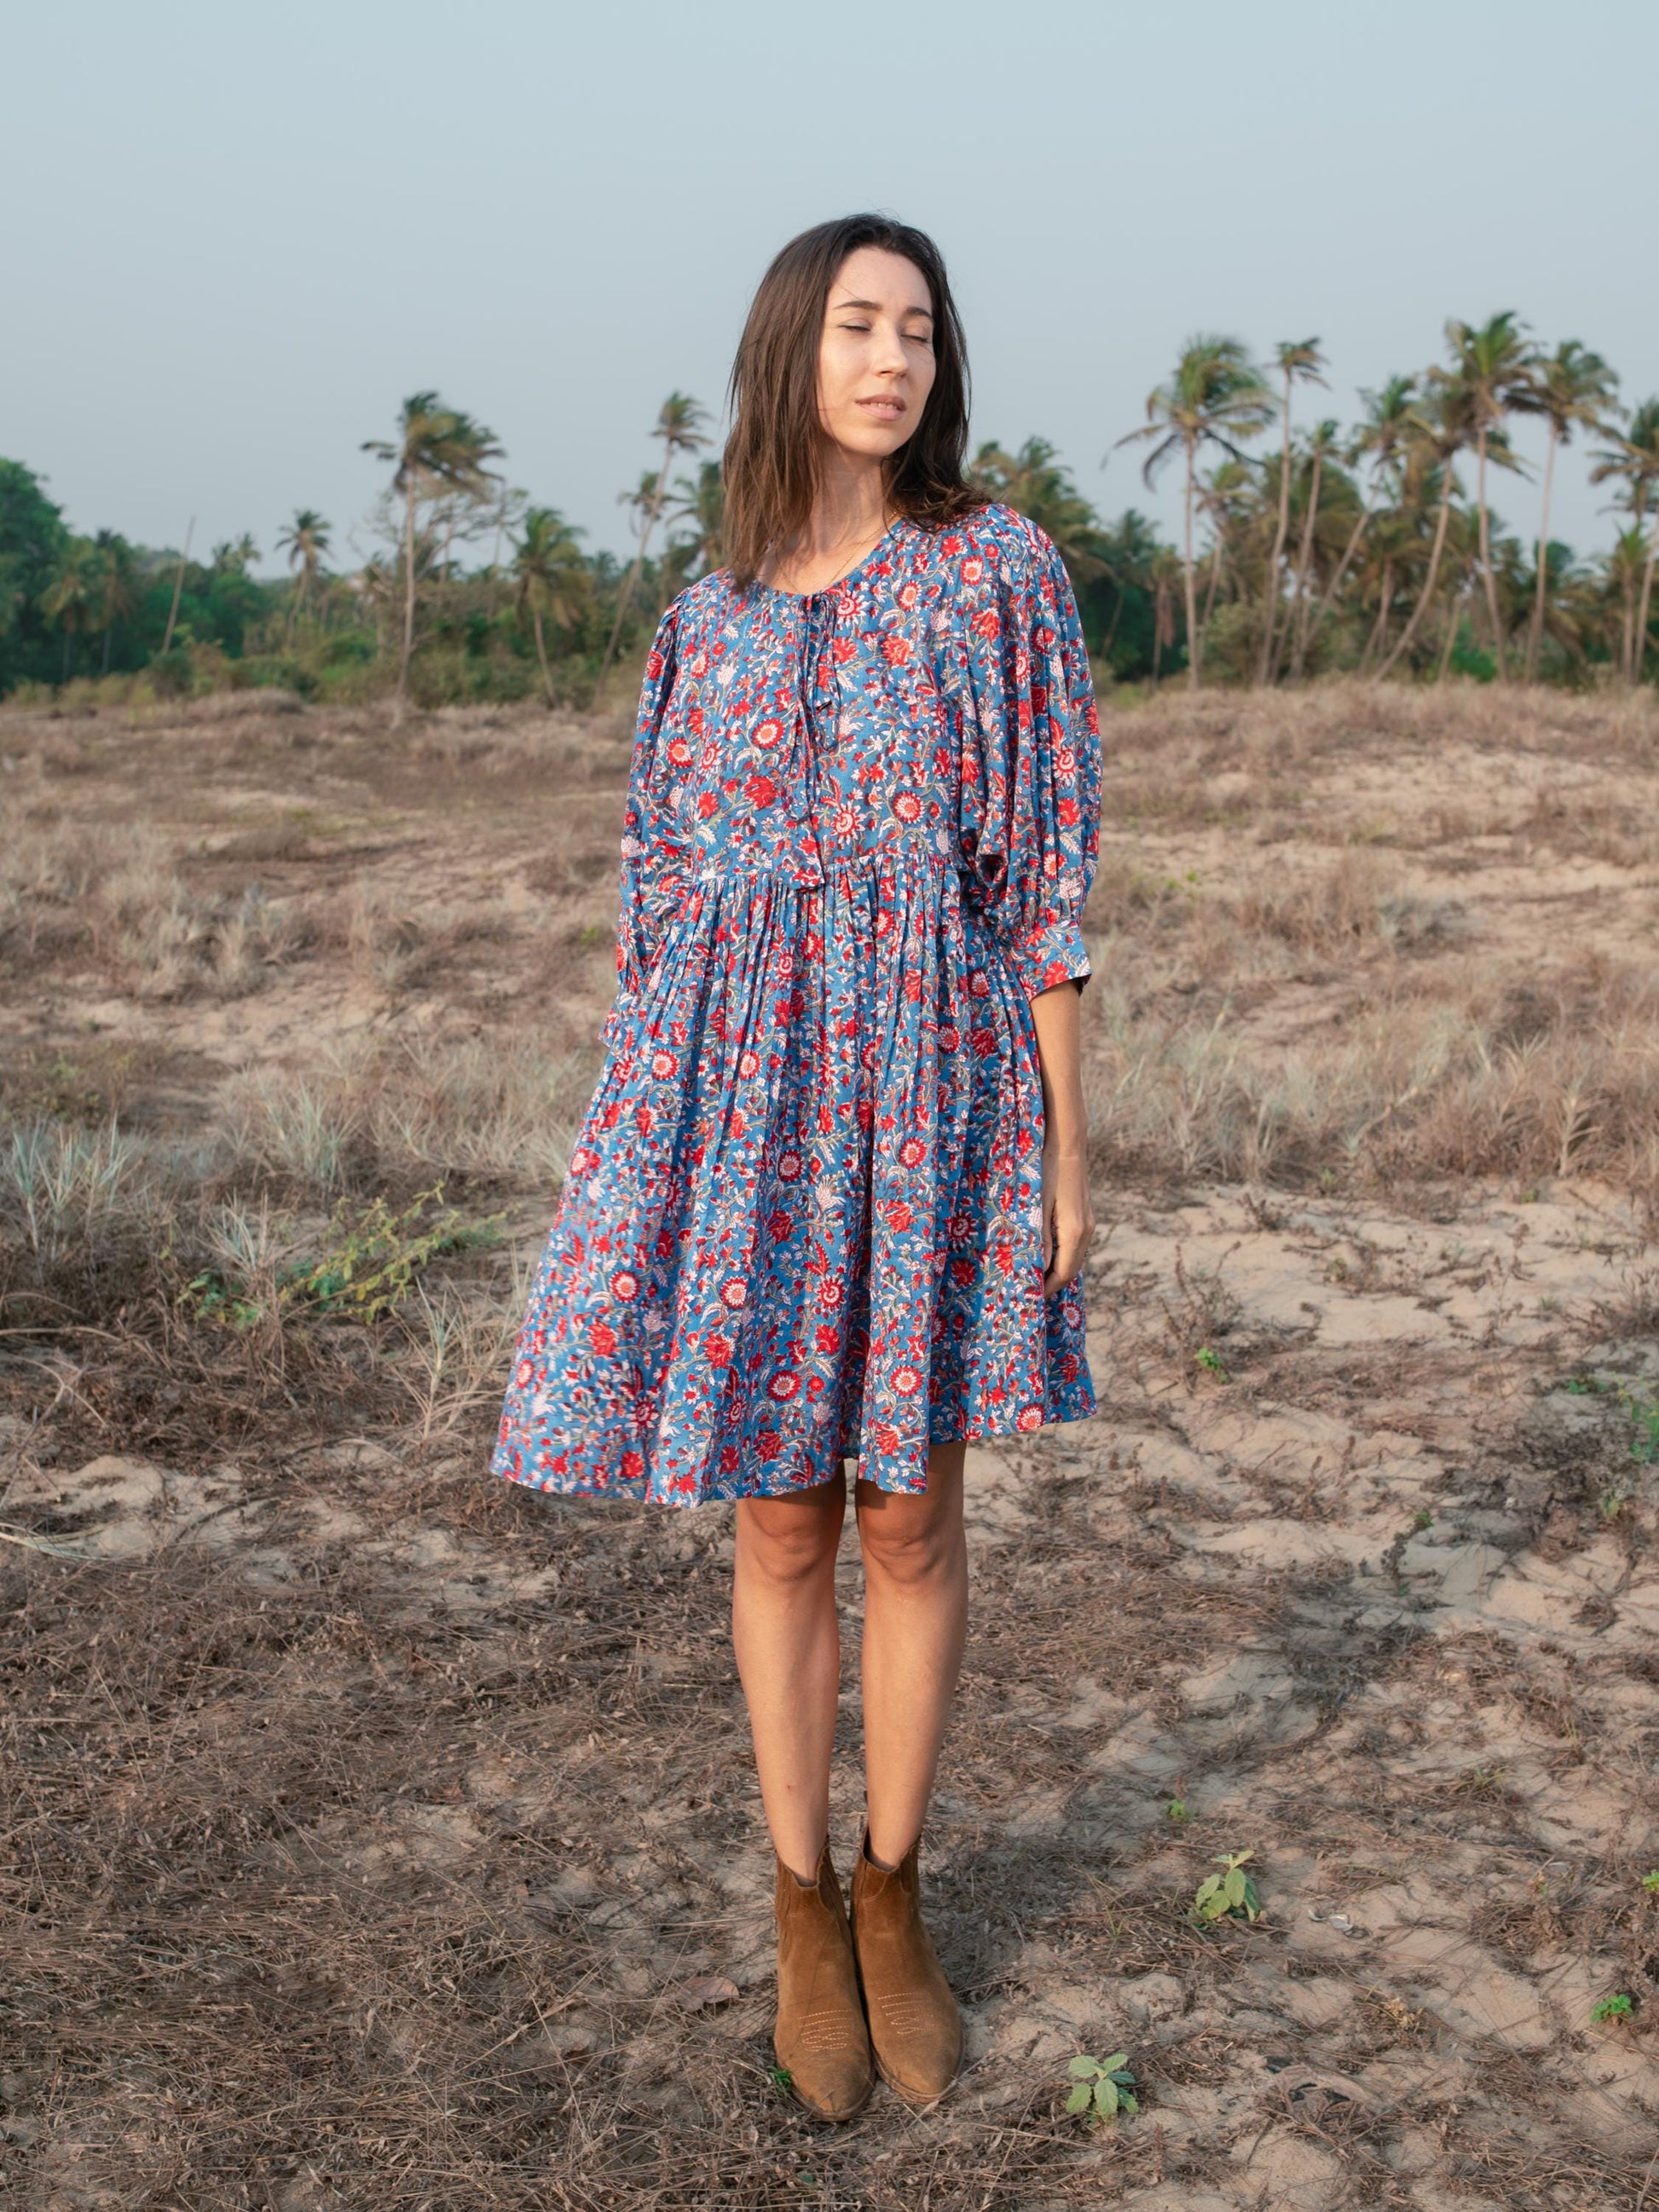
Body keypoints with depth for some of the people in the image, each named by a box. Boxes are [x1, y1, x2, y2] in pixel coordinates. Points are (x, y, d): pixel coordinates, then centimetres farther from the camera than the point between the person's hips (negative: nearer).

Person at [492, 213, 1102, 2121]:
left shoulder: (1001, 573, 1)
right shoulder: (712, 623, 9)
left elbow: (1051, 873, -2)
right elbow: (665, 886, 10)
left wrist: (1066, 1147, -5)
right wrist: (643, 1154, 7)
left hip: (935, 1094, -1)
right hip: (746, 1100, 2)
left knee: (910, 1519, 7)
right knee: (780, 1525, 9)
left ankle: (892, 1904, 28)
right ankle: (802, 1913, 27)